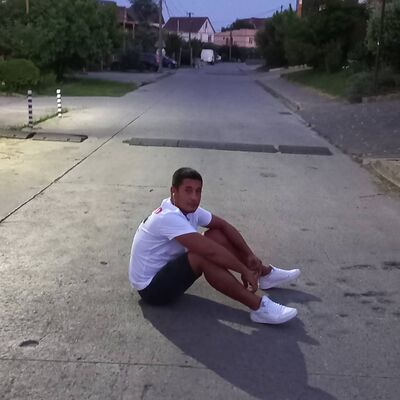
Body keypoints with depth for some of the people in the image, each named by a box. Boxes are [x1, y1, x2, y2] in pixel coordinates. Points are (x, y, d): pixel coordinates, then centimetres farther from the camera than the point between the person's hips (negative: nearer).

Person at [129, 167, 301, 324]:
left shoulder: (189, 208, -3)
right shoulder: (169, 217, -30)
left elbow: (223, 225, 5)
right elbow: (210, 251, -35)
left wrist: (249, 255, -5)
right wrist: (244, 270, -25)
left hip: (166, 269, 9)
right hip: (151, 287, -9)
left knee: (217, 236, 0)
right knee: (204, 257, -31)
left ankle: (266, 273, 12)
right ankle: (259, 307, -24)